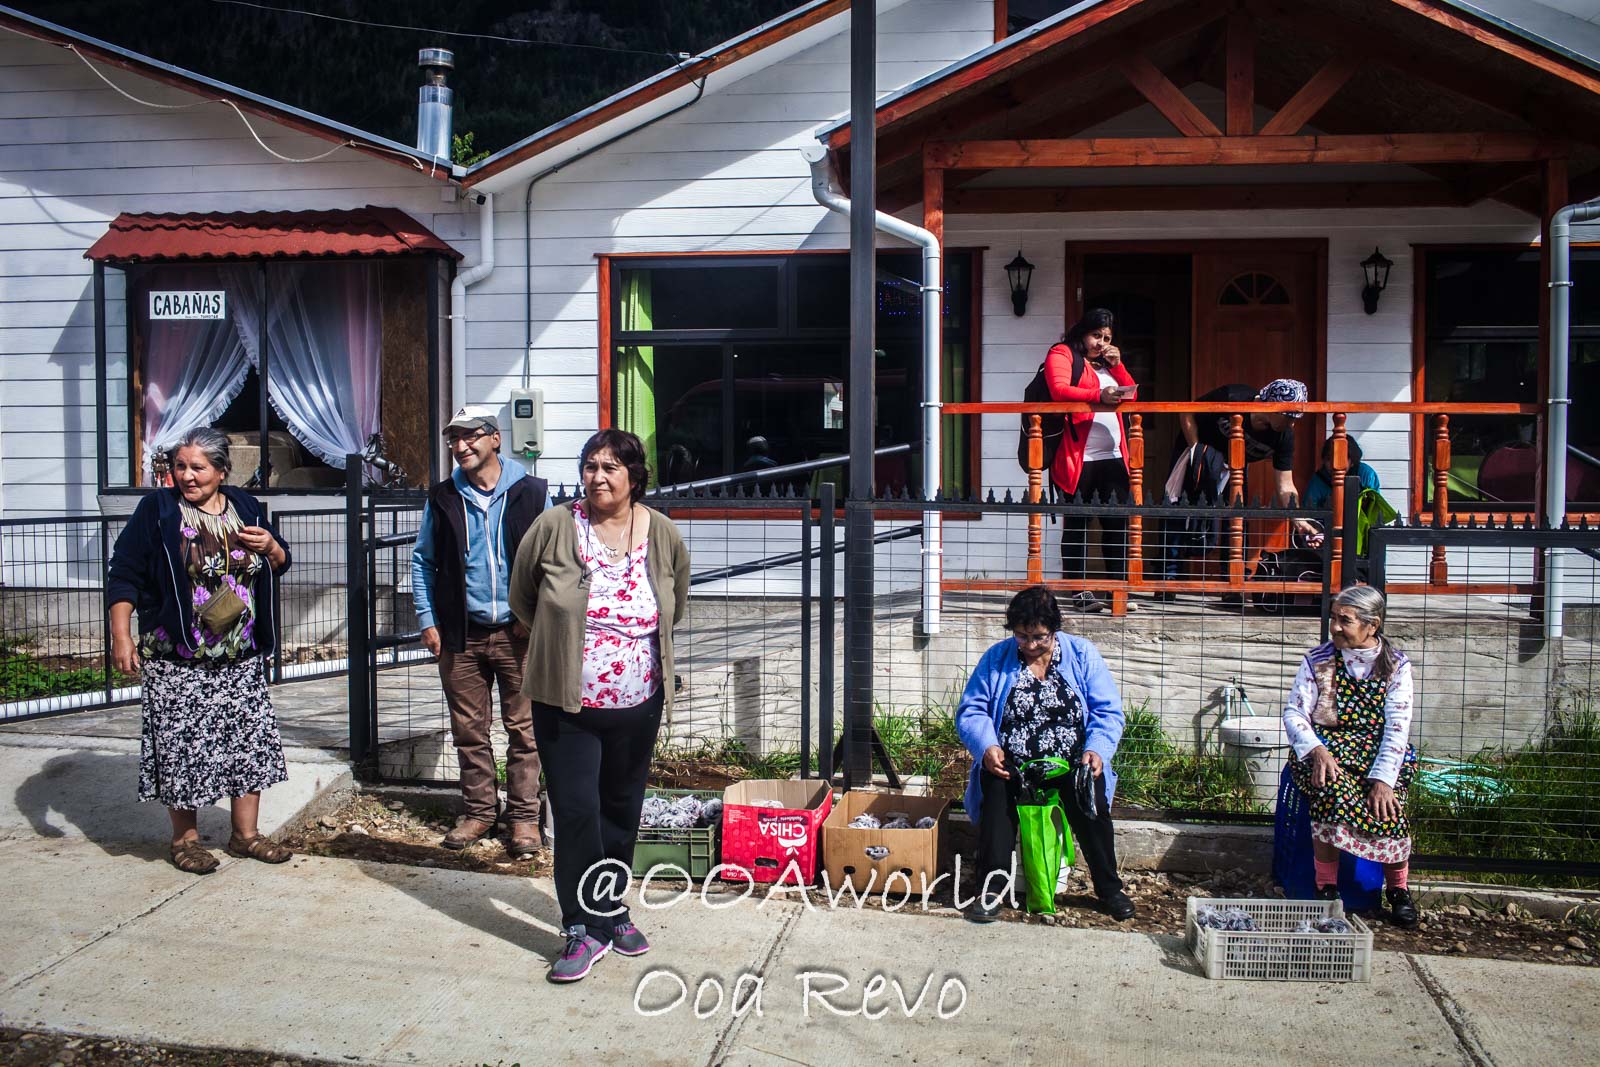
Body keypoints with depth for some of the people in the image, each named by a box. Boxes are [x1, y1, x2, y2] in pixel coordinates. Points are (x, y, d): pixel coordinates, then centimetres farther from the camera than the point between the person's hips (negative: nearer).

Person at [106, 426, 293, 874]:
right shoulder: (157, 510, -3)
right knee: (182, 747, 1)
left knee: (249, 742, 7)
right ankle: (185, 839, 18)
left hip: (242, 660, 4)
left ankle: (246, 834, 20)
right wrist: (121, 635, -12)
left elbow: (280, 565, 16)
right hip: (177, 661, -4)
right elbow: (123, 576, -4)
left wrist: (270, 545, -7)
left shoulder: (246, 508, 8)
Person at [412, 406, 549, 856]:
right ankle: (478, 811, 24)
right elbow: (423, 561, 11)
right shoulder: (442, 499, 6)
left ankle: (523, 816, 13)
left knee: (524, 729, 2)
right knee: (469, 730, 10)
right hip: (461, 634, 3)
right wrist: (427, 620, 3)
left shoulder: (531, 493, -2)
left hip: (518, 633, -2)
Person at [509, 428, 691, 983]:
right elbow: (522, 597, 6)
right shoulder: (555, 527, -10)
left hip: (638, 704, 3)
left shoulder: (662, 533, -3)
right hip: (566, 704, -2)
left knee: (622, 809, 15)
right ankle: (585, 928, 9)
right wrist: (561, 644, 10)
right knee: (576, 811, -4)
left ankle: (611, 908, 32)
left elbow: (675, 605, 15)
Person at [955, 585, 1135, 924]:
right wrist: (987, 747, -18)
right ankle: (990, 890, -24)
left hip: (1071, 764, 0)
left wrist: (1096, 749, -17)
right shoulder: (996, 658, 5)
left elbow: (1108, 712, 2)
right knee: (996, 786, -31)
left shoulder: (1082, 654, 5)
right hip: (1011, 764, 0)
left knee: (1091, 798, -29)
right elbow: (970, 711, 2)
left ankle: (1109, 888, -8)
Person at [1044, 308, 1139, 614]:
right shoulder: (1062, 354, 3)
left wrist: (1117, 366, 8)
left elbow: (1132, 394, 20)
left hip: (1113, 457, 6)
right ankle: (1079, 591, 3)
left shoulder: (1108, 362, 25)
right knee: (1076, 525, 0)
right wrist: (1099, 396, -27)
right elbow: (1059, 390, -15)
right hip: (1078, 458, -6)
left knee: (1117, 523, 2)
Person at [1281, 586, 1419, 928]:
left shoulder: (1396, 665, 1)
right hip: (1326, 749, 0)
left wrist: (1383, 779, -20)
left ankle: (1398, 889, -4)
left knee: (1387, 806, -29)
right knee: (1333, 789, -33)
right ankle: (1326, 887, -20)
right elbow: (1293, 711, -1)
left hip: (1378, 752, 1)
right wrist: (1316, 750, -21)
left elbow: (1398, 725, -7)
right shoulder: (1318, 660, 2)